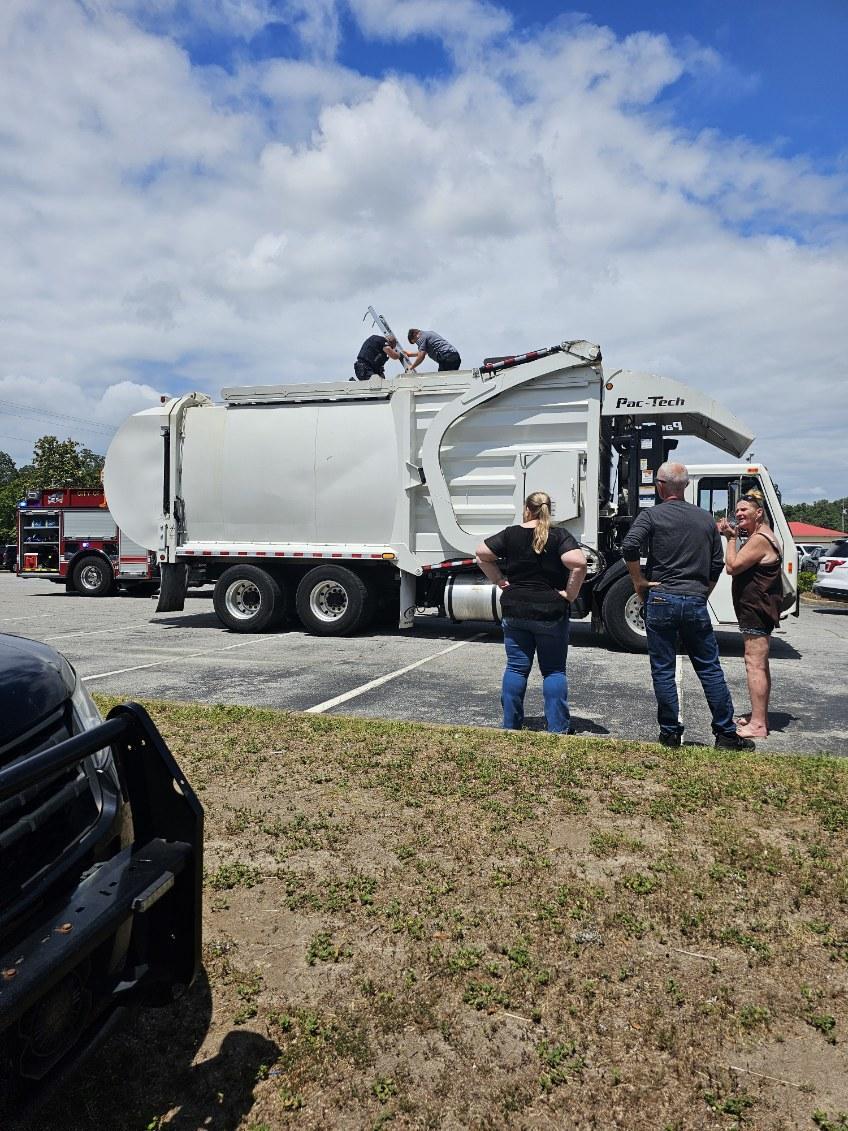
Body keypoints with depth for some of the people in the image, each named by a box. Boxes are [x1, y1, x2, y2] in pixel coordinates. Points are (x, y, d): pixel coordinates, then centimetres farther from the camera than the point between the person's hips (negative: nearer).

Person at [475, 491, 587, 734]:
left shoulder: (511, 535, 1)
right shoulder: (559, 535, -6)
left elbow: (481, 554, 3)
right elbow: (578, 563, -21)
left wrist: (499, 581, 6)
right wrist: (570, 594, -10)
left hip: (514, 611, 2)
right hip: (550, 613, -2)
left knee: (516, 668, 9)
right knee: (554, 671, 7)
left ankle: (511, 725, 14)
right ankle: (558, 728, 8)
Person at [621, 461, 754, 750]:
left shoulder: (652, 515, -3)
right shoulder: (706, 519, 11)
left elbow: (629, 547, -18)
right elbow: (717, 564, 12)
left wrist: (639, 582, -7)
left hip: (660, 600, -3)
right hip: (696, 602, 4)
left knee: (663, 671, 5)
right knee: (710, 670, 10)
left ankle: (670, 733, 10)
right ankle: (727, 734, 14)